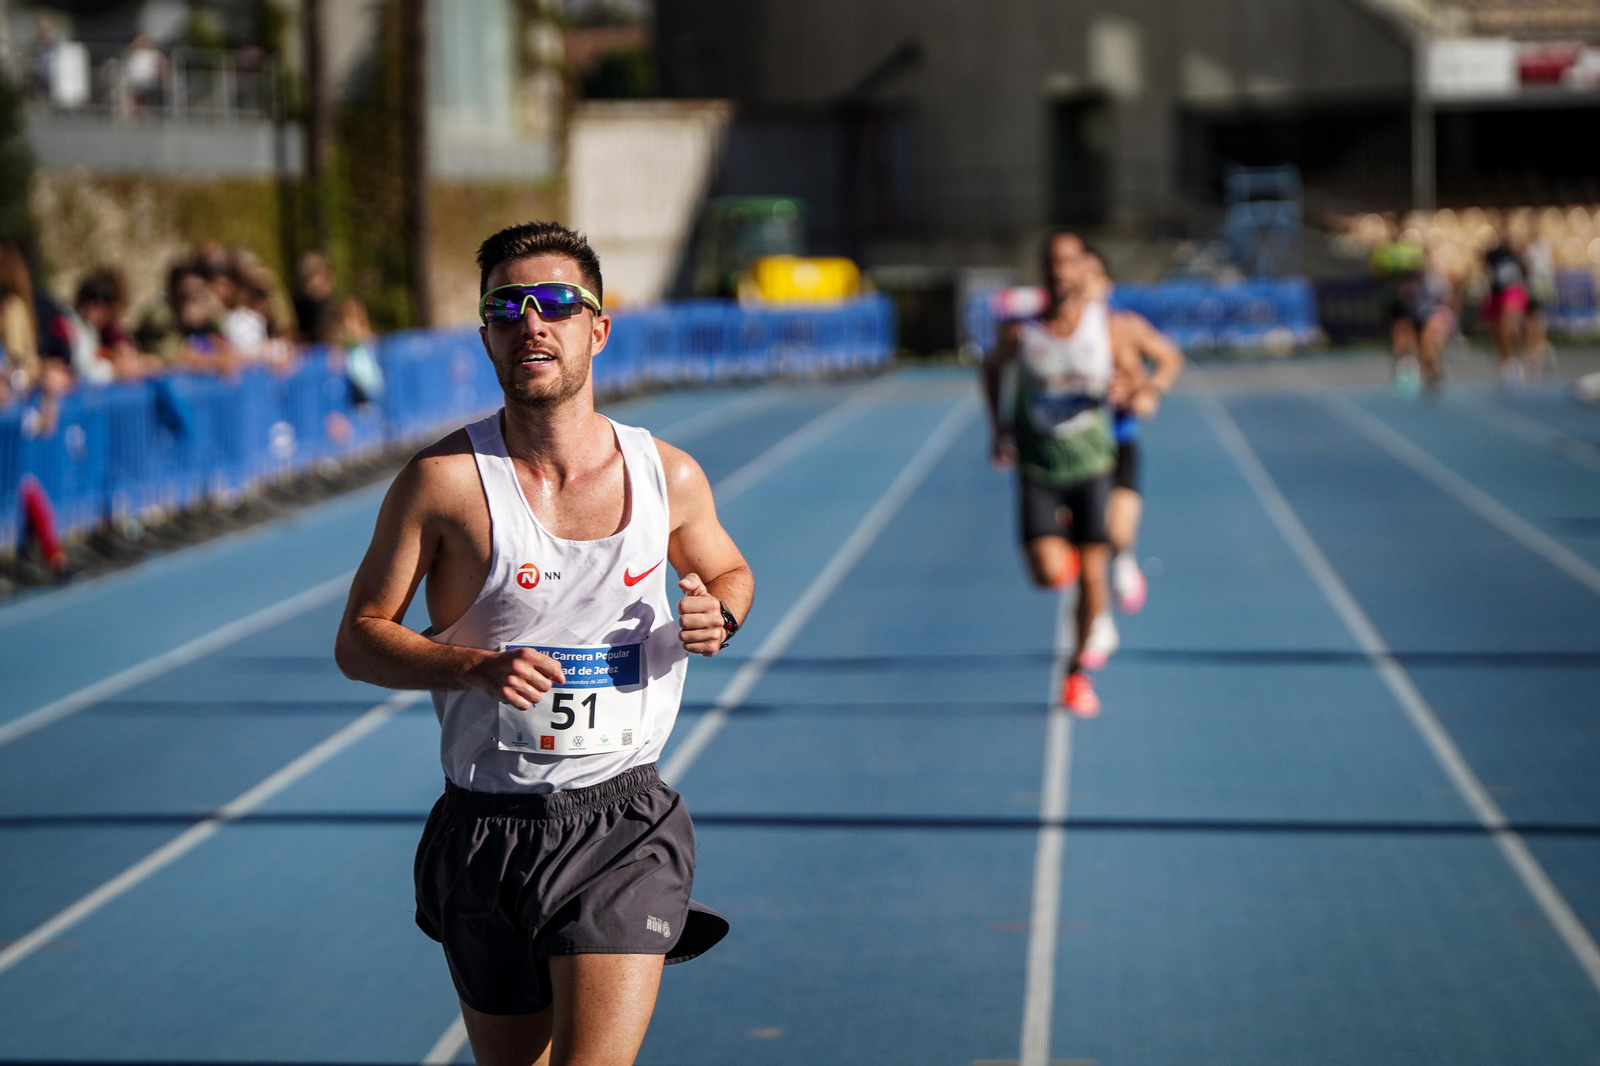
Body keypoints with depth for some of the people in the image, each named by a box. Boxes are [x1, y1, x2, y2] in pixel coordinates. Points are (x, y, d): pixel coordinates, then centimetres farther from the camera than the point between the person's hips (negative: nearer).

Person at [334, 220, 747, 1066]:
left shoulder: (669, 477, 0)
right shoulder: (444, 481, -7)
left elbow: (727, 570, 21)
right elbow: (359, 639, -2)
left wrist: (718, 615, -3)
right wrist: (476, 666, -20)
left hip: (624, 829, 0)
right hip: (487, 832, 0)